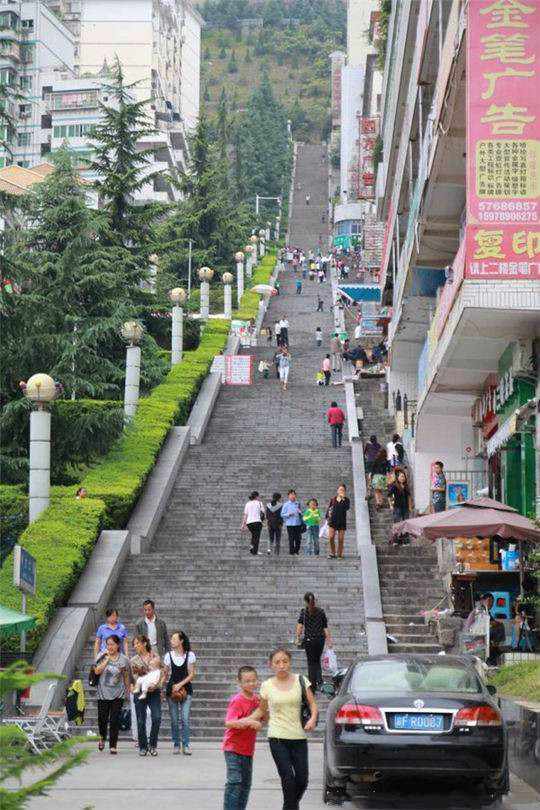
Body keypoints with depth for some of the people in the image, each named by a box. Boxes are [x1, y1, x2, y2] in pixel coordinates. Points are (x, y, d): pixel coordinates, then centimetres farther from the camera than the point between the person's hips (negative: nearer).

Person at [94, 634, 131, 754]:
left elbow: (126, 676, 10)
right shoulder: (102, 657, -2)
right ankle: (102, 737, 34)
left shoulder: (123, 659, -1)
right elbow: (97, 671, -14)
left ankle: (113, 745, 3)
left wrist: (127, 690, 15)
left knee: (114, 720, -4)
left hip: (118, 694, 0)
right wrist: (107, 659, -16)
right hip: (103, 693, 0)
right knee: (102, 719, 3)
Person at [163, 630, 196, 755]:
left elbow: (191, 674, -1)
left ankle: (186, 745, -5)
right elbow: (165, 675, 10)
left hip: (186, 689, -2)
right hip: (171, 690, 2)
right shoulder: (169, 655, 4)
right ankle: (176, 744, 12)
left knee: (185, 718, -10)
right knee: (174, 719, 2)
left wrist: (180, 684, -12)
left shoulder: (189, 655, -1)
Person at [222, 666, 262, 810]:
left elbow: (260, 718, 21)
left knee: (246, 783, 14)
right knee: (235, 782, -14)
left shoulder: (256, 699, 6)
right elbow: (229, 723, -31)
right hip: (234, 749, -8)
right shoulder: (237, 701, -18)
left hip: (248, 748, 8)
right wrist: (249, 723, -41)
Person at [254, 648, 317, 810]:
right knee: (288, 779, -11)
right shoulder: (267, 686, 3)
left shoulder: (300, 681, 3)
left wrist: (313, 719, -15)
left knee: (302, 780, 1)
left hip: (299, 737, 1)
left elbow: (313, 704, 3)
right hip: (277, 738, -1)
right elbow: (261, 710, 16)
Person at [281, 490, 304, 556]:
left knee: (298, 538, 2)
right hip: (290, 524, -3)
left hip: (298, 523, 3)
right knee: (291, 538, -4)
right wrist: (288, 514, -16)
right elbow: (282, 514, 0)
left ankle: (296, 550, 17)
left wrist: (300, 512, -3)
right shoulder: (286, 504, 2)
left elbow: (302, 513, 19)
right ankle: (291, 551, 4)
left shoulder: (298, 504, 12)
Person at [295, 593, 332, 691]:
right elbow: (325, 627, 1)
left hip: (309, 640, -2)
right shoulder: (321, 611, 1)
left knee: (311, 663, 4)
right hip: (320, 639, 2)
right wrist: (328, 640, 5)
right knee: (317, 661, 19)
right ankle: (319, 679, -1)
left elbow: (300, 625, -15)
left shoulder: (303, 611, -5)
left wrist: (298, 638, -16)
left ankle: (312, 686, 3)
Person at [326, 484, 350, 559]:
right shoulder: (333, 499, 8)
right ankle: (332, 553, 5)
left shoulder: (346, 500, 3)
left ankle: (340, 554, 11)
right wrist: (328, 516, 4)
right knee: (331, 537, -10)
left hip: (342, 521, -1)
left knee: (341, 539, 0)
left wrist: (343, 499, -19)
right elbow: (328, 508, 15)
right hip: (333, 520, 1)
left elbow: (347, 508, -16)